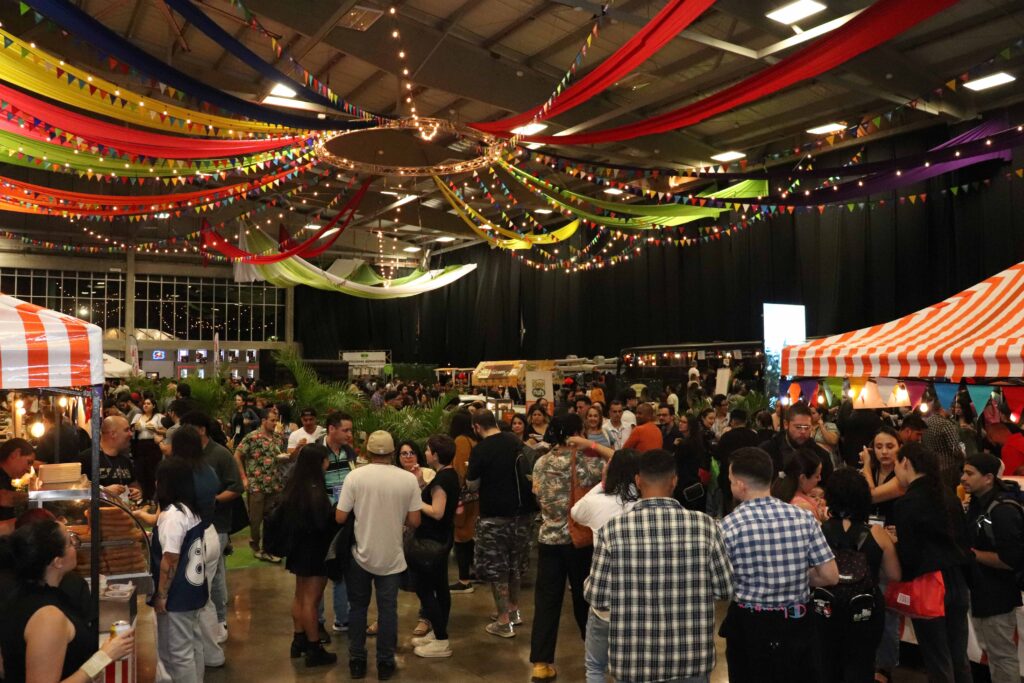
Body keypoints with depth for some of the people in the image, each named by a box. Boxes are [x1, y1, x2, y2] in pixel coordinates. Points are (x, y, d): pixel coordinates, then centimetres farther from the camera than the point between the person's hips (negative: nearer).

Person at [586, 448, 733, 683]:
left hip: (634, 661, -1)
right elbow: (725, 590, 0)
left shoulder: (613, 530, -13)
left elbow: (597, 599, -7)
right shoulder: (705, 525, -10)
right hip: (693, 659, 1)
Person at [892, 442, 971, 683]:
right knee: (959, 658, 17)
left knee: (938, 663, 6)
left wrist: (893, 542, 2)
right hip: (957, 581, 7)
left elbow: (908, 554, -17)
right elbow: (963, 538, 11)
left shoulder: (907, 503, -17)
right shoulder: (948, 494, 4)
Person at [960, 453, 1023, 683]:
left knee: (1002, 654, 5)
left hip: (996, 594, -9)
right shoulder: (978, 502, 6)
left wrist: (973, 554, -19)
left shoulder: (1003, 510, -23)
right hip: (981, 590, 9)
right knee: (992, 652, 22)